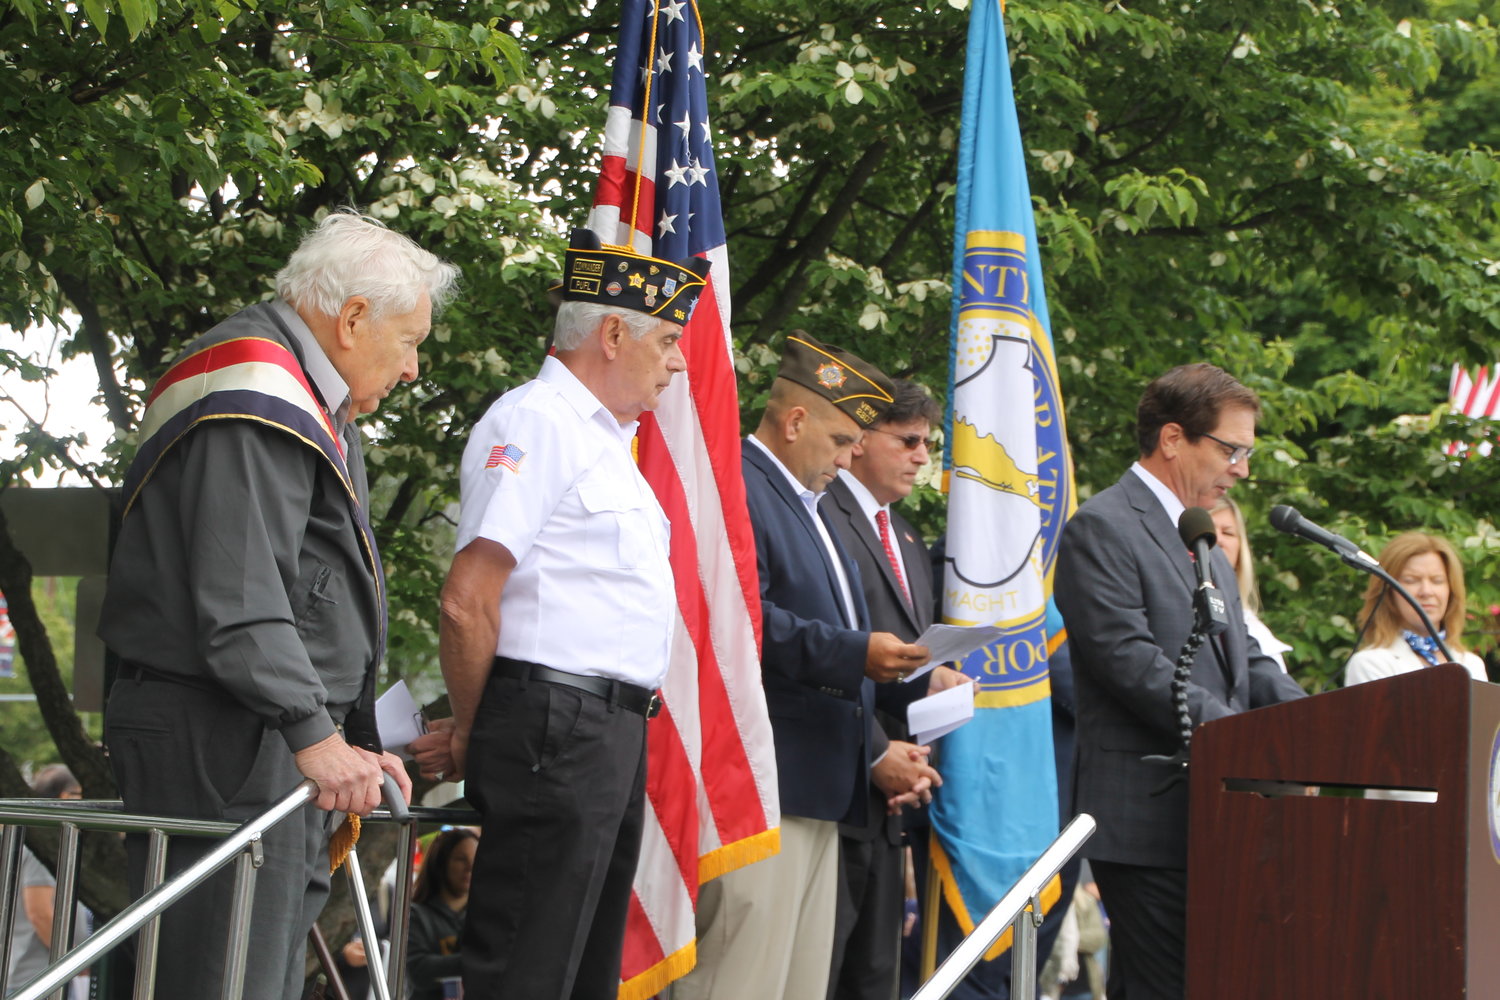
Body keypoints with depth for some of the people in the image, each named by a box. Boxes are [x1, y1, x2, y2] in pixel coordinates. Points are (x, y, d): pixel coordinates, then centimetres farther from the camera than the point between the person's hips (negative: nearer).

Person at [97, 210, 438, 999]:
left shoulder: (313, 402, 24)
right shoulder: (251, 398, -12)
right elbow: (238, 594, -22)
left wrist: (353, 741, 22)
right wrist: (313, 731, -26)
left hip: (281, 742, 11)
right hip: (220, 741, -11)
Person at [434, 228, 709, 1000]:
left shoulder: (602, 436, 22)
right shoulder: (538, 421, -11)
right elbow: (468, 601, -17)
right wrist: (469, 735, -7)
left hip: (611, 732, 10)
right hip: (556, 725, -10)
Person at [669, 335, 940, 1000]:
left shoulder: (806, 507, 25)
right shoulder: (734, 490, -8)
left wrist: (874, 752, 24)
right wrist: (855, 652, -22)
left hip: (818, 794, 11)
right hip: (758, 791, -11)